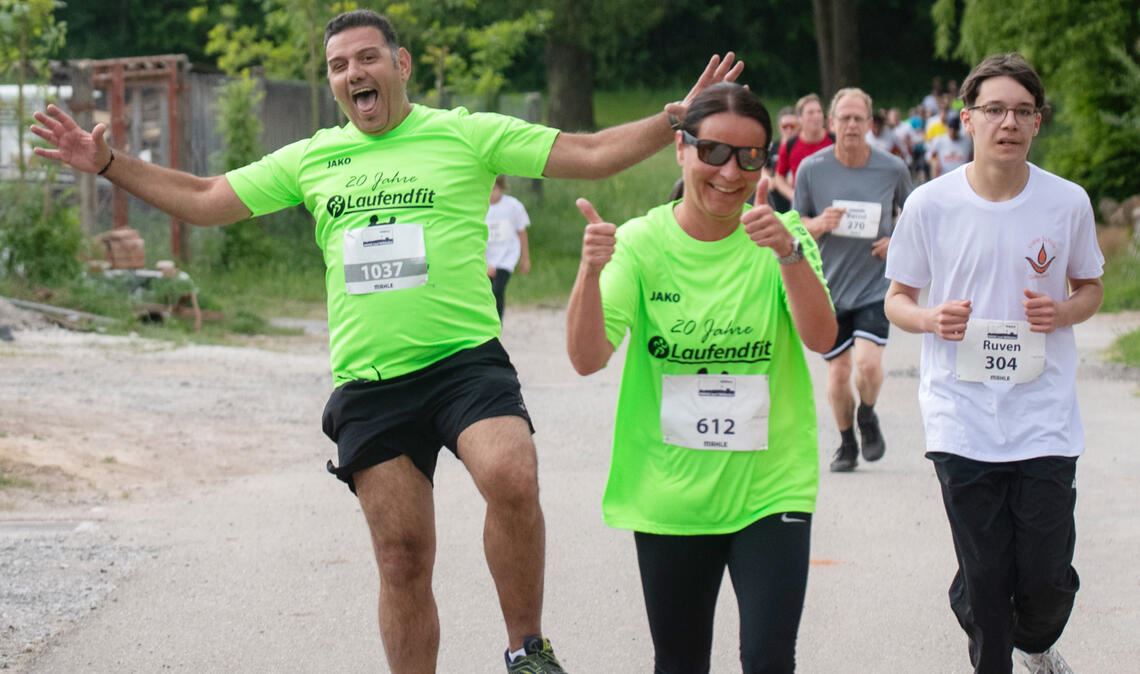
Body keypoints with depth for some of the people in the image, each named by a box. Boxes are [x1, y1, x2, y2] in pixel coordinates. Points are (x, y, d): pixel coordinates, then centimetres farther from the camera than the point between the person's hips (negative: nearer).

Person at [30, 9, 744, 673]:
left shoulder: (468, 134, 4)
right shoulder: (311, 159, 14)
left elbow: (589, 154, 2)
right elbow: (206, 200, 19)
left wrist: (678, 118, -9)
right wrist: (108, 162, 13)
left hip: (465, 361, -4)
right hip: (368, 385, 4)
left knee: (512, 479, -30)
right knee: (403, 558, 4)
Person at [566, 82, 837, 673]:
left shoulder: (782, 236, -3)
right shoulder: (641, 243, -4)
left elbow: (821, 337, -18)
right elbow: (587, 358, -13)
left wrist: (789, 252, -34)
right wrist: (591, 270, -31)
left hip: (768, 488, -1)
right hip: (669, 495, 1)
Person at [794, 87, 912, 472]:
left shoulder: (893, 169, -3)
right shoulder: (811, 169, -3)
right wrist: (818, 224, -17)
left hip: (875, 285, -1)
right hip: (829, 286, 1)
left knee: (868, 362, -18)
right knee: (838, 372, 5)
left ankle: (867, 418, 14)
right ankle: (846, 443, 27)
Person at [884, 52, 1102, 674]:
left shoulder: (1067, 203, 0)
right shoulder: (930, 205, -2)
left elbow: (1090, 289, 14)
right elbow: (897, 299, 9)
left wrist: (1063, 312, -8)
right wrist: (931, 319, -14)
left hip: (1044, 420, 1)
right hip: (961, 422, -1)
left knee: (1048, 580, 1)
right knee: (982, 577, 1)